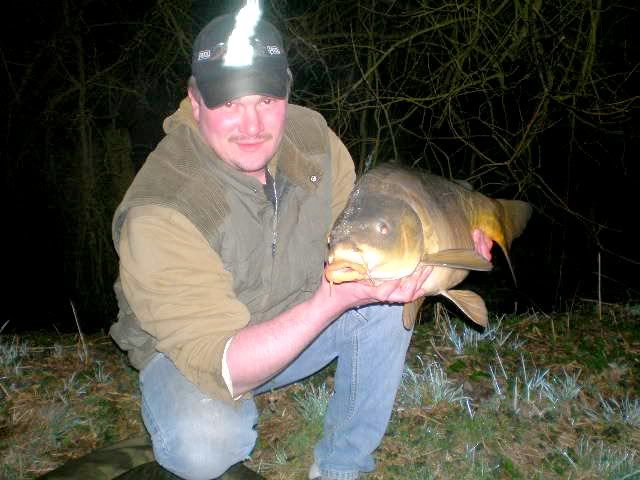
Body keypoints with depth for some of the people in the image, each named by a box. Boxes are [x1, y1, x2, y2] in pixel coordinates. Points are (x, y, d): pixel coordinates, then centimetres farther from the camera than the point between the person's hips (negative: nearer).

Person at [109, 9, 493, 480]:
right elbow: (221, 367, -36)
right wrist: (333, 301, -47)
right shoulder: (158, 213, -34)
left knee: (385, 307, -17)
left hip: (293, 328, 5)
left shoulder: (310, 133, -15)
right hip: (185, 350, -5)